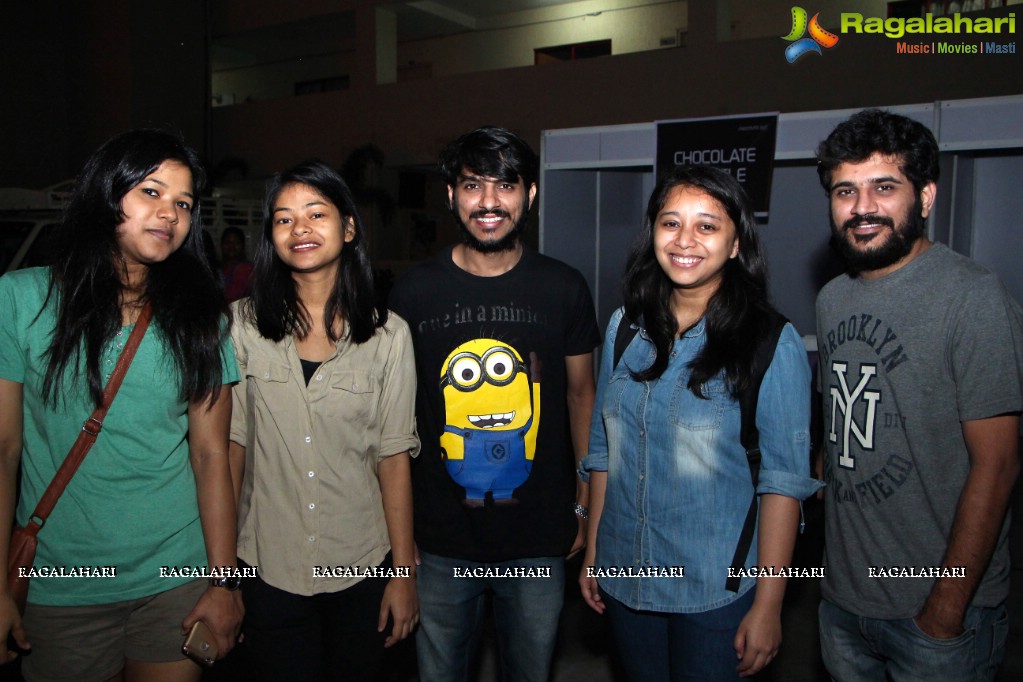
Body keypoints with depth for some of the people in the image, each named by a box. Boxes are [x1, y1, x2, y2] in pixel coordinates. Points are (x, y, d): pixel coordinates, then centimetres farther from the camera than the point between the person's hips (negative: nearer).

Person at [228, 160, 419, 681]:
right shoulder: (243, 324, -5)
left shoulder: (388, 335, -6)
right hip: (269, 567, 0)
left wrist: (403, 571, -3)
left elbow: (393, 457, -4)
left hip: (363, 568, 0)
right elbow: (231, 443, 0)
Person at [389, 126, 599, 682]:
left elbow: (581, 393, 6)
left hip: (539, 538, 1)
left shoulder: (563, 289, -3)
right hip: (440, 537, 0)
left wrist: (586, 504, 5)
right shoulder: (414, 292, -5)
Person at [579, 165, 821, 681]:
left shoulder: (771, 344, -13)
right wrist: (592, 553, 8)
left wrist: (768, 606, -13)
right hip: (625, 579, 4)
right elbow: (603, 449, 6)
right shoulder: (625, 326, 0)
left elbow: (783, 481, -13)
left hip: (718, 590, -4)